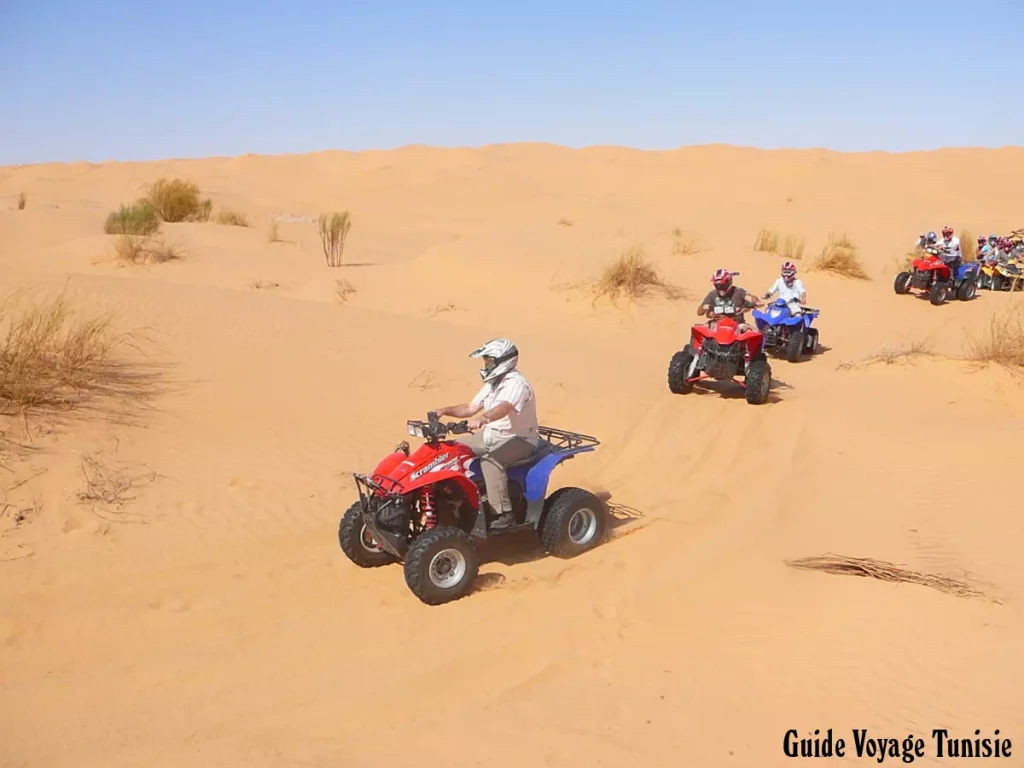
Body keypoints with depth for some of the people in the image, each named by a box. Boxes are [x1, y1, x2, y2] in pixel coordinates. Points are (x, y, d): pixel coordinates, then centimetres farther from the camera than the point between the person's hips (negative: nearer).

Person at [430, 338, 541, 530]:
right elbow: (470, 408, 11)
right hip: (493, 435, 10)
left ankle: (503, 513, -32)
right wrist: (446, 410, -4)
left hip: (519, 439, -10)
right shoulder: (493, 383, 10)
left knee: (490, 460, -37)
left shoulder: (516, 384, -21)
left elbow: (503, 409, -41)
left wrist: (482, 419, -58)